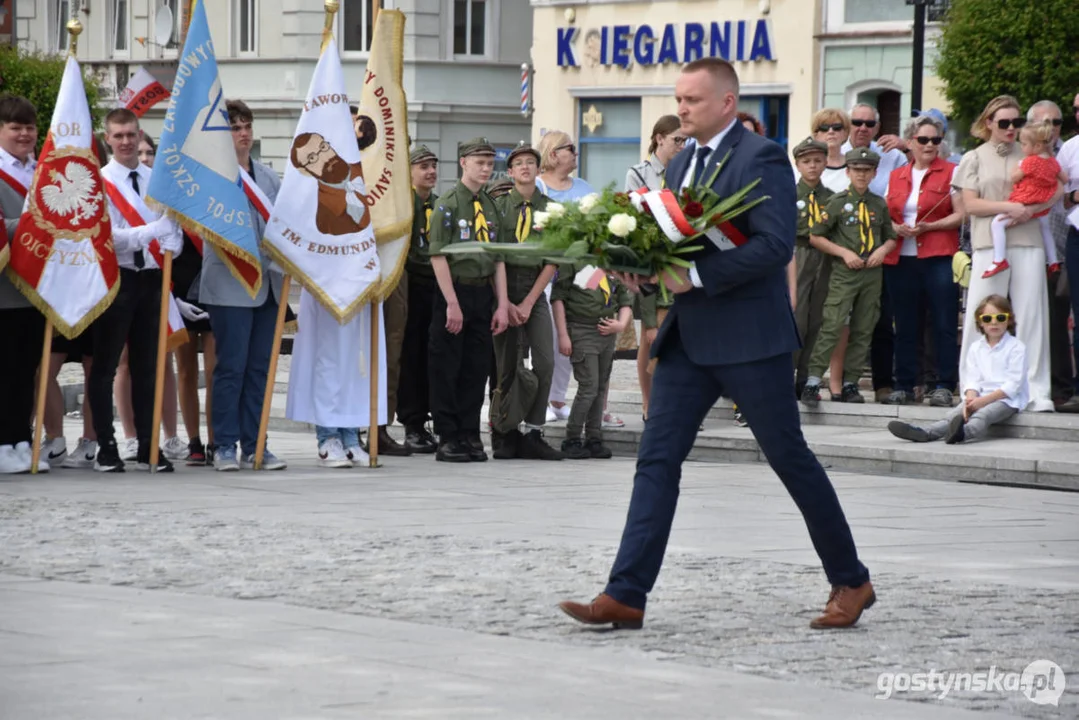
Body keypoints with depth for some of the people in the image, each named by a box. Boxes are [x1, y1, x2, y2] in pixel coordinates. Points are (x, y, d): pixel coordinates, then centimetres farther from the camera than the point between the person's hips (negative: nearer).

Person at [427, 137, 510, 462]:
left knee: (477, 368, 7)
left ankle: (470, 436, 13)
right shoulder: (448, 203, -6)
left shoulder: (491, 206, 13)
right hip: (454, 291, -6)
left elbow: (498, 258, 15)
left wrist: (502, 304, 8)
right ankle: (448, 439, 1)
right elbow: (438, 256, -11)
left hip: (483, 293, 6)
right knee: (446, 369, -2)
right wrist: (452, 303, -16)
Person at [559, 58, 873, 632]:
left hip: (749, 337, -7)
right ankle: (625, 596, -4)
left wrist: (695, 276, -23)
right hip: (689, 337, 8)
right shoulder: (681, 165, 15)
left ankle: (851, 581, 17)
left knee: (789, 457, 2)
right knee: (656, 459, -1)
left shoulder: (761, 159, -11)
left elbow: (775, 245, -21)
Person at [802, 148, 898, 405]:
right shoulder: (838, 202, 0)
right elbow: (815, 237, -1)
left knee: (863, 331, 5)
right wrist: (844, 253, -10)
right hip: (844, 274, -5)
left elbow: (891, 237, 22)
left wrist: (882, 251, -1)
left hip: (872, 273, 5)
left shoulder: (879, 204, 12)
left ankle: (850, 384, 11)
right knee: (832, 326, -15)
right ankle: (812, 382, -17)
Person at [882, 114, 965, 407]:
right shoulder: (896, 176, 16)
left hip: (938, 258, -4)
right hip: (900, 259, 4)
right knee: (905, 325, 6)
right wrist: (896, 228, -4)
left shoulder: (951, 172, 3)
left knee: (943, 324, -5)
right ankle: (904, 385, 11)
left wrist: (928, 227, -14)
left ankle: (944, 385, -2)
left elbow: (960, 215, -4)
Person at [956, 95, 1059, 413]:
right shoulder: (975, 158, 10)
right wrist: (1009, 207, -12)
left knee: (1032, 315, -2)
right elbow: (971, 204, 1)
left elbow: (1056, 190, 8)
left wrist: (1031, 210, -9)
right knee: (981, 318, -3)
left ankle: (1037, 392, -1)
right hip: (989, 244, -2)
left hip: (1028, 243, 2)